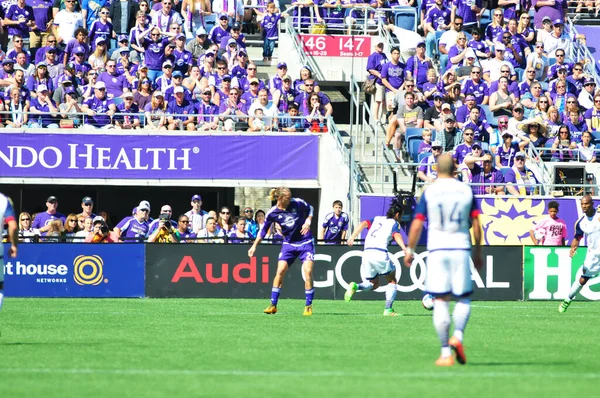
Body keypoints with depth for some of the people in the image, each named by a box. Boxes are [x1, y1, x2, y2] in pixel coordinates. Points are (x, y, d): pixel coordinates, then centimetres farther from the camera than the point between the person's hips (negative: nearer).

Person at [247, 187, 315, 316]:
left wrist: (308, 221, -8)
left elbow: (310, 209, 9)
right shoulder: (272, 213, -10)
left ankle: (308, 306, -4)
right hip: (289, 244, 1)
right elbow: (264, 230, 3)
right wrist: (254, 245, -1)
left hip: (305, 242, -1)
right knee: (280, 270, -11)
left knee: (308, 271, -14)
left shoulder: (298, 203, -11)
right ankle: (273, 305, -1)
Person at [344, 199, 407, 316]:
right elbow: (397, 236, -11)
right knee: (392, 281, 15)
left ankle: (355, 286, -11)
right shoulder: (394, 223, 9)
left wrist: (352, 238, 0)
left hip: (366, 253, 5)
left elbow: (363, 224, 7)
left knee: (373, 284, 20)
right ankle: (388, 309, 2)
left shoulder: (377, 219, 24)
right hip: (380, 253, -5)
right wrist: (404, 248, -27)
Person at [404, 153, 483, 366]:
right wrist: (478, 252, 14)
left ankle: (446, 353, -4)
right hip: (461, 249, 1)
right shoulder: (466, 190, 5)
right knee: (464, 298, 11)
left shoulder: (429, 192, 1)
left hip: (437, 250, -1)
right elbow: (476, 224, 5)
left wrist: (410, 250, 12)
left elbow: (417, 225, 0)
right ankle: (458, 335, -16)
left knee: (440, 301, 1)